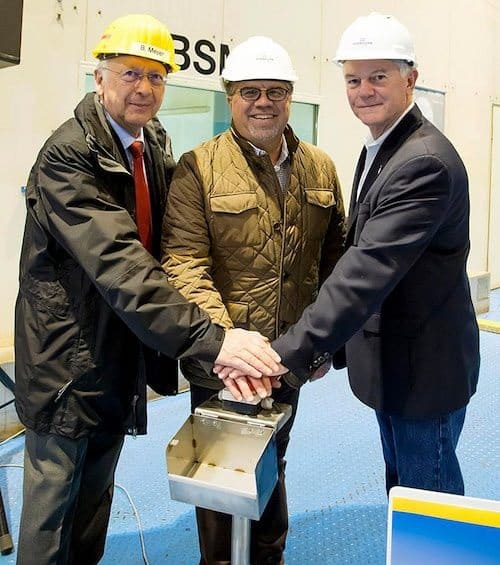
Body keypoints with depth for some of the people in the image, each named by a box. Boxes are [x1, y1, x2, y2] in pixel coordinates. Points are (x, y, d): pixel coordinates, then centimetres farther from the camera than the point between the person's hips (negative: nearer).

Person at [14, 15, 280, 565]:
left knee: (96, 494, 22)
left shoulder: (154, 145, 5)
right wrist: (208, 338, -38)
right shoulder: (67, 154, -19)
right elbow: (117, 263, -31)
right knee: (55, 498, 10)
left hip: (123, 351, 7)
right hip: (69, 358, -7)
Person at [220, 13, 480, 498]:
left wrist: (289, 353, -36)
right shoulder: (378, 150, 8)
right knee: (402, 491, 24)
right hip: (392, 363, 9)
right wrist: (330, 345, 9)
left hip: (423, 368, -9)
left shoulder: (425, 162, -23)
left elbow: (370, 268, -32)